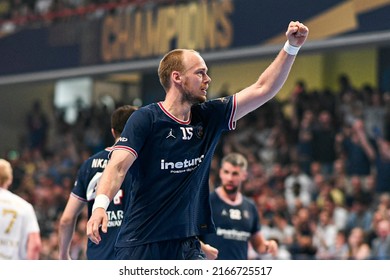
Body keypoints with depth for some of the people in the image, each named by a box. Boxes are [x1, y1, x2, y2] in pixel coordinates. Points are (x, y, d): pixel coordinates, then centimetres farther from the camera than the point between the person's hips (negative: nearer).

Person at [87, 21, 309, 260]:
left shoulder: (209, 117, 7)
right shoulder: (145, 119, -9)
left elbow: (263, 89, 9)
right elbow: (118, 165, -20)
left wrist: (291, 47, 2)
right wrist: (100, 206, -37)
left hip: (186, 244, 5)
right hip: (140, 245, -5)